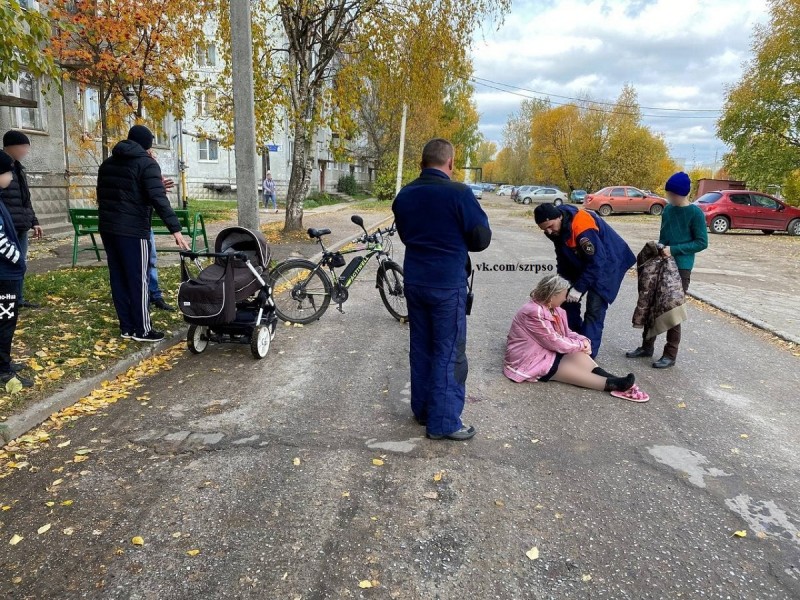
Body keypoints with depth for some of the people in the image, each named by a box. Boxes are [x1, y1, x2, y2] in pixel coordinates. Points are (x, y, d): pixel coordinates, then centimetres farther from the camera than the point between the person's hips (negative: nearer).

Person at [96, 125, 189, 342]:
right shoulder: (146, 163, -6)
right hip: (133, 230, -7)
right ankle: (142, 329, 3)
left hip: (107, 228, 7)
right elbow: (159, 199, -18)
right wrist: (176, 229, -23)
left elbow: (101, 195, 21)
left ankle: (126, 326, 16)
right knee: (138, 280, -2)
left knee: (118, 279, 11)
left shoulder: (108, 163, 17)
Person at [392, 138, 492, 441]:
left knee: (420, 347, 16)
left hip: (414, 281, 6)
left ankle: (422, 409, 27)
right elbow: (482, 239, -9)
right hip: (448, 283, -6)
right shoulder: (459, 193, -15)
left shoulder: (404, 195, 5)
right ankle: (444, 422, 7)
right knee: (449, 352, 2)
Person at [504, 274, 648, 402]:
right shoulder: (535, 313, -25)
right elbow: (554, 342, -22)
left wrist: (583, 341, -11)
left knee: (579, 355, -14)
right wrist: (580, 345, -10)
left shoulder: (554, 309, 6)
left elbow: (566, 333, 10)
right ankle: (613, 385, -25)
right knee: (572, 370, -20)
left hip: (547, 352, 9)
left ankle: (615, 382, -23)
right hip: (528, 361, -9)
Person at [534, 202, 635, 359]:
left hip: (607, 263, -8)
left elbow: (596, 261, -32)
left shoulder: (582, 227, -35)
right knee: (567, 298, 9)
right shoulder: (555, 225, -10)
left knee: (594, 308, -14)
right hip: (581, 262, 9)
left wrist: (579, 288, -30)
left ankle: (587, 352, -9)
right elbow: (562, 255, 4)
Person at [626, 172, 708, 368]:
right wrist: (660, 248, 1)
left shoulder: (695, 213, -10)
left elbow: (702, 242, -12)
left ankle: (670, 355, 8)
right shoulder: (667, 210, 8)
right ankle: (647, 346, 22)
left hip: (681, 268, -6)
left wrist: (674, 250, -19)